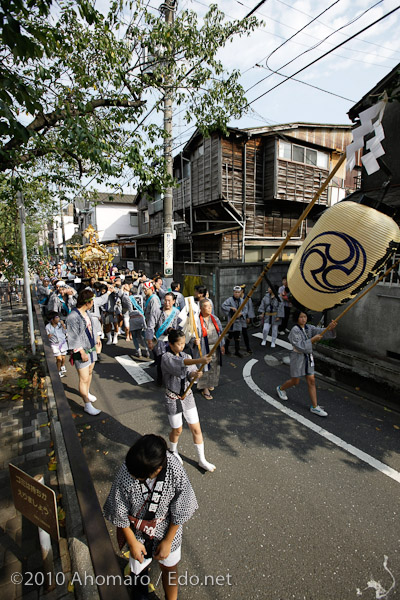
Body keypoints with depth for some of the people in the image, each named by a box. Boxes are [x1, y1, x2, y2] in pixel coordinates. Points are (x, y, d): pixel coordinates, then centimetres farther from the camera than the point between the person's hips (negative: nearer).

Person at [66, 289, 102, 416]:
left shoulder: (87, 313, 3)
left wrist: (97, 338, 26)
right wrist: (82, 352, -20)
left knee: (89, 373, 22)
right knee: (84, 379, -1)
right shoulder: (73, 317, -22)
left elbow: (93, 325, 21)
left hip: (91, 348, 8)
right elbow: (74, 338, -21)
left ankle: (86, 393, 44)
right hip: (81, 351, -8)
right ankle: (87, 405, 9)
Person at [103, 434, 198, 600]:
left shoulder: (176, 472, -34)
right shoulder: (126, 472, -32)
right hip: (137, 533, 0)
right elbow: (120, 513, -14)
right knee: (138, 570, 22)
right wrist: (132, 542, -5)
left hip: (167, 531, 0)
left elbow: (179, 513, -15)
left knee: (169, 568, 22)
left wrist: (168, 541, -5)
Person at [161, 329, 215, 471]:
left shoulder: (186, 356, -2)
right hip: (173, 399, -4)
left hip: (188, 397, 4)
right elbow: (179, 363, -42)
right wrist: (199, 361, -56)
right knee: (177, 430, 14)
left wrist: (194, 374, -37)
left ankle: (202, 460, 27)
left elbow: (188, 374, -12)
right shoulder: (166, 358, -21)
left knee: (196, 429, 9)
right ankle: (173, 453, 46)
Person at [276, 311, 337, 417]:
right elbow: (300, 346, -22)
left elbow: (320, 331, -13)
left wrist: (330, 328, -33)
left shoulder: (309, 328, 1)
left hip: (308, 357, 6)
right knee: (295, 381, 8)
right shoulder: (295, 330, -17)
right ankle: (281, 389, 37)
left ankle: (314, 406, 13)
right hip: (297, 357, -6)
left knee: (311, 381, 5)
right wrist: (313, 339, -23)